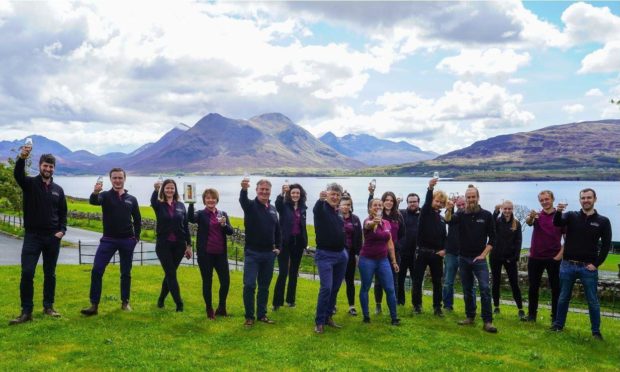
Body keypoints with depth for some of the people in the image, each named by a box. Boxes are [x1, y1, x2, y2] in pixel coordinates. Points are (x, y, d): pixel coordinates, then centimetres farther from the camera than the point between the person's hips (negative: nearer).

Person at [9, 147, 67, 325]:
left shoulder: (58, 190, 9)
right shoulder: (30, 184, 0)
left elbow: (63, 213, 14)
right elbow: (17, 174, -23)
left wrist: (62, 230, -2)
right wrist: (22, 158, -41)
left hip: (52, 238, 3)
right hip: (32, 236, -3)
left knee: (50, 274, 10)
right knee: (27, 273, -9)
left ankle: (48, 306, 22)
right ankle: (26, 311, -1)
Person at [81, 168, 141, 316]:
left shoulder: (132, 199, 7)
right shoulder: (105, 195, -1)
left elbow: (137, 220, 15)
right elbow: (93, 202, -25)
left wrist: (136, 237, 5)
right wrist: (95, 193, -48)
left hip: (127, 241, 2)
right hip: (108, 240, -1)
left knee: (126, 273, 9)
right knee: (96, 271, -10)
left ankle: (125, 302, 21)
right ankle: (94, 305, -5)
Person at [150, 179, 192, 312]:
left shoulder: (181, 205, 6)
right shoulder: (159, 205, -1)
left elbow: (185, 226, 7)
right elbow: (153, 201, -27)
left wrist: (189, 245, 3)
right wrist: (156, 190, -48)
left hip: (179, 245, 3)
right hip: (163, 245, -3)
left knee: (170, 273, 11)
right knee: (171, 274, -4)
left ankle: (161, 299, 29)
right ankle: (179, 304, -2)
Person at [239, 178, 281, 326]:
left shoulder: (273, 209, 10)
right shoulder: (251, 205, -7)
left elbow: (277, 230, 19)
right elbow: (242, 200, -32)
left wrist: (278, 247, 10)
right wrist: (244, 189, -53)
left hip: (269, 254, 5)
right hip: (252, 253, -5)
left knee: (264, 286, 12)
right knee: (249, 285, -5)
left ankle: (262, 314, 23)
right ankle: (249, 316, 8)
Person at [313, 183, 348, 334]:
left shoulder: (339, 213, 10)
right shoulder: (322, 209, -9)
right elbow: (316, 209, -35)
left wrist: (345, 250, 17)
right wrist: (320, 199, -57)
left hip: (341, 255, 7)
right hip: (325, 255, -7)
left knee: (335, 289, 12)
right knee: (326, 288, -14)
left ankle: (328, 317, 25)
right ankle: (319, 321, -2)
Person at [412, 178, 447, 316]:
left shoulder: (442, 219, 14)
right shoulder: (425, 213, -1)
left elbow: (444, 237, 16)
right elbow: (427, 202, -23)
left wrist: (444, 249, -3)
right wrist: (430, 188, -42)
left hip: (437, 253, 4)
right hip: (422, 252, -4)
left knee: (437, 281, 7)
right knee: (418, 280, 2)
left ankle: (437, 307, 17)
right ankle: (417, 305, 13)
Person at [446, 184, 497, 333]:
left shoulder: (486, 215, -1)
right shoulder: (461, 215, 2)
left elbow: (492, 238, 1)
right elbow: (449, 220, -20)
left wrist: (483, 254, -7)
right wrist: (449, 210, -41)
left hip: (479, 258, -2)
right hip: (463, 258, 2)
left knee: (485, 289, -11)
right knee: (467, 290, 11)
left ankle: (487, 321, -8)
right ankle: (470, 317, 23)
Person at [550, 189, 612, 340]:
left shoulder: (603, 221, 1)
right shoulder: (571, 216, 2)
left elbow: (606, 245, 0)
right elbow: (557, 223, -18)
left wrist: (596, 264, -7)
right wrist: (558, 212, -40)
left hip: (588, 268, -1)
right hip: (567, 265, 1)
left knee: (593, 301, 6)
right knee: (563, 298, 12)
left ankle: (596, 331, 17)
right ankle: (558, 325, 24)